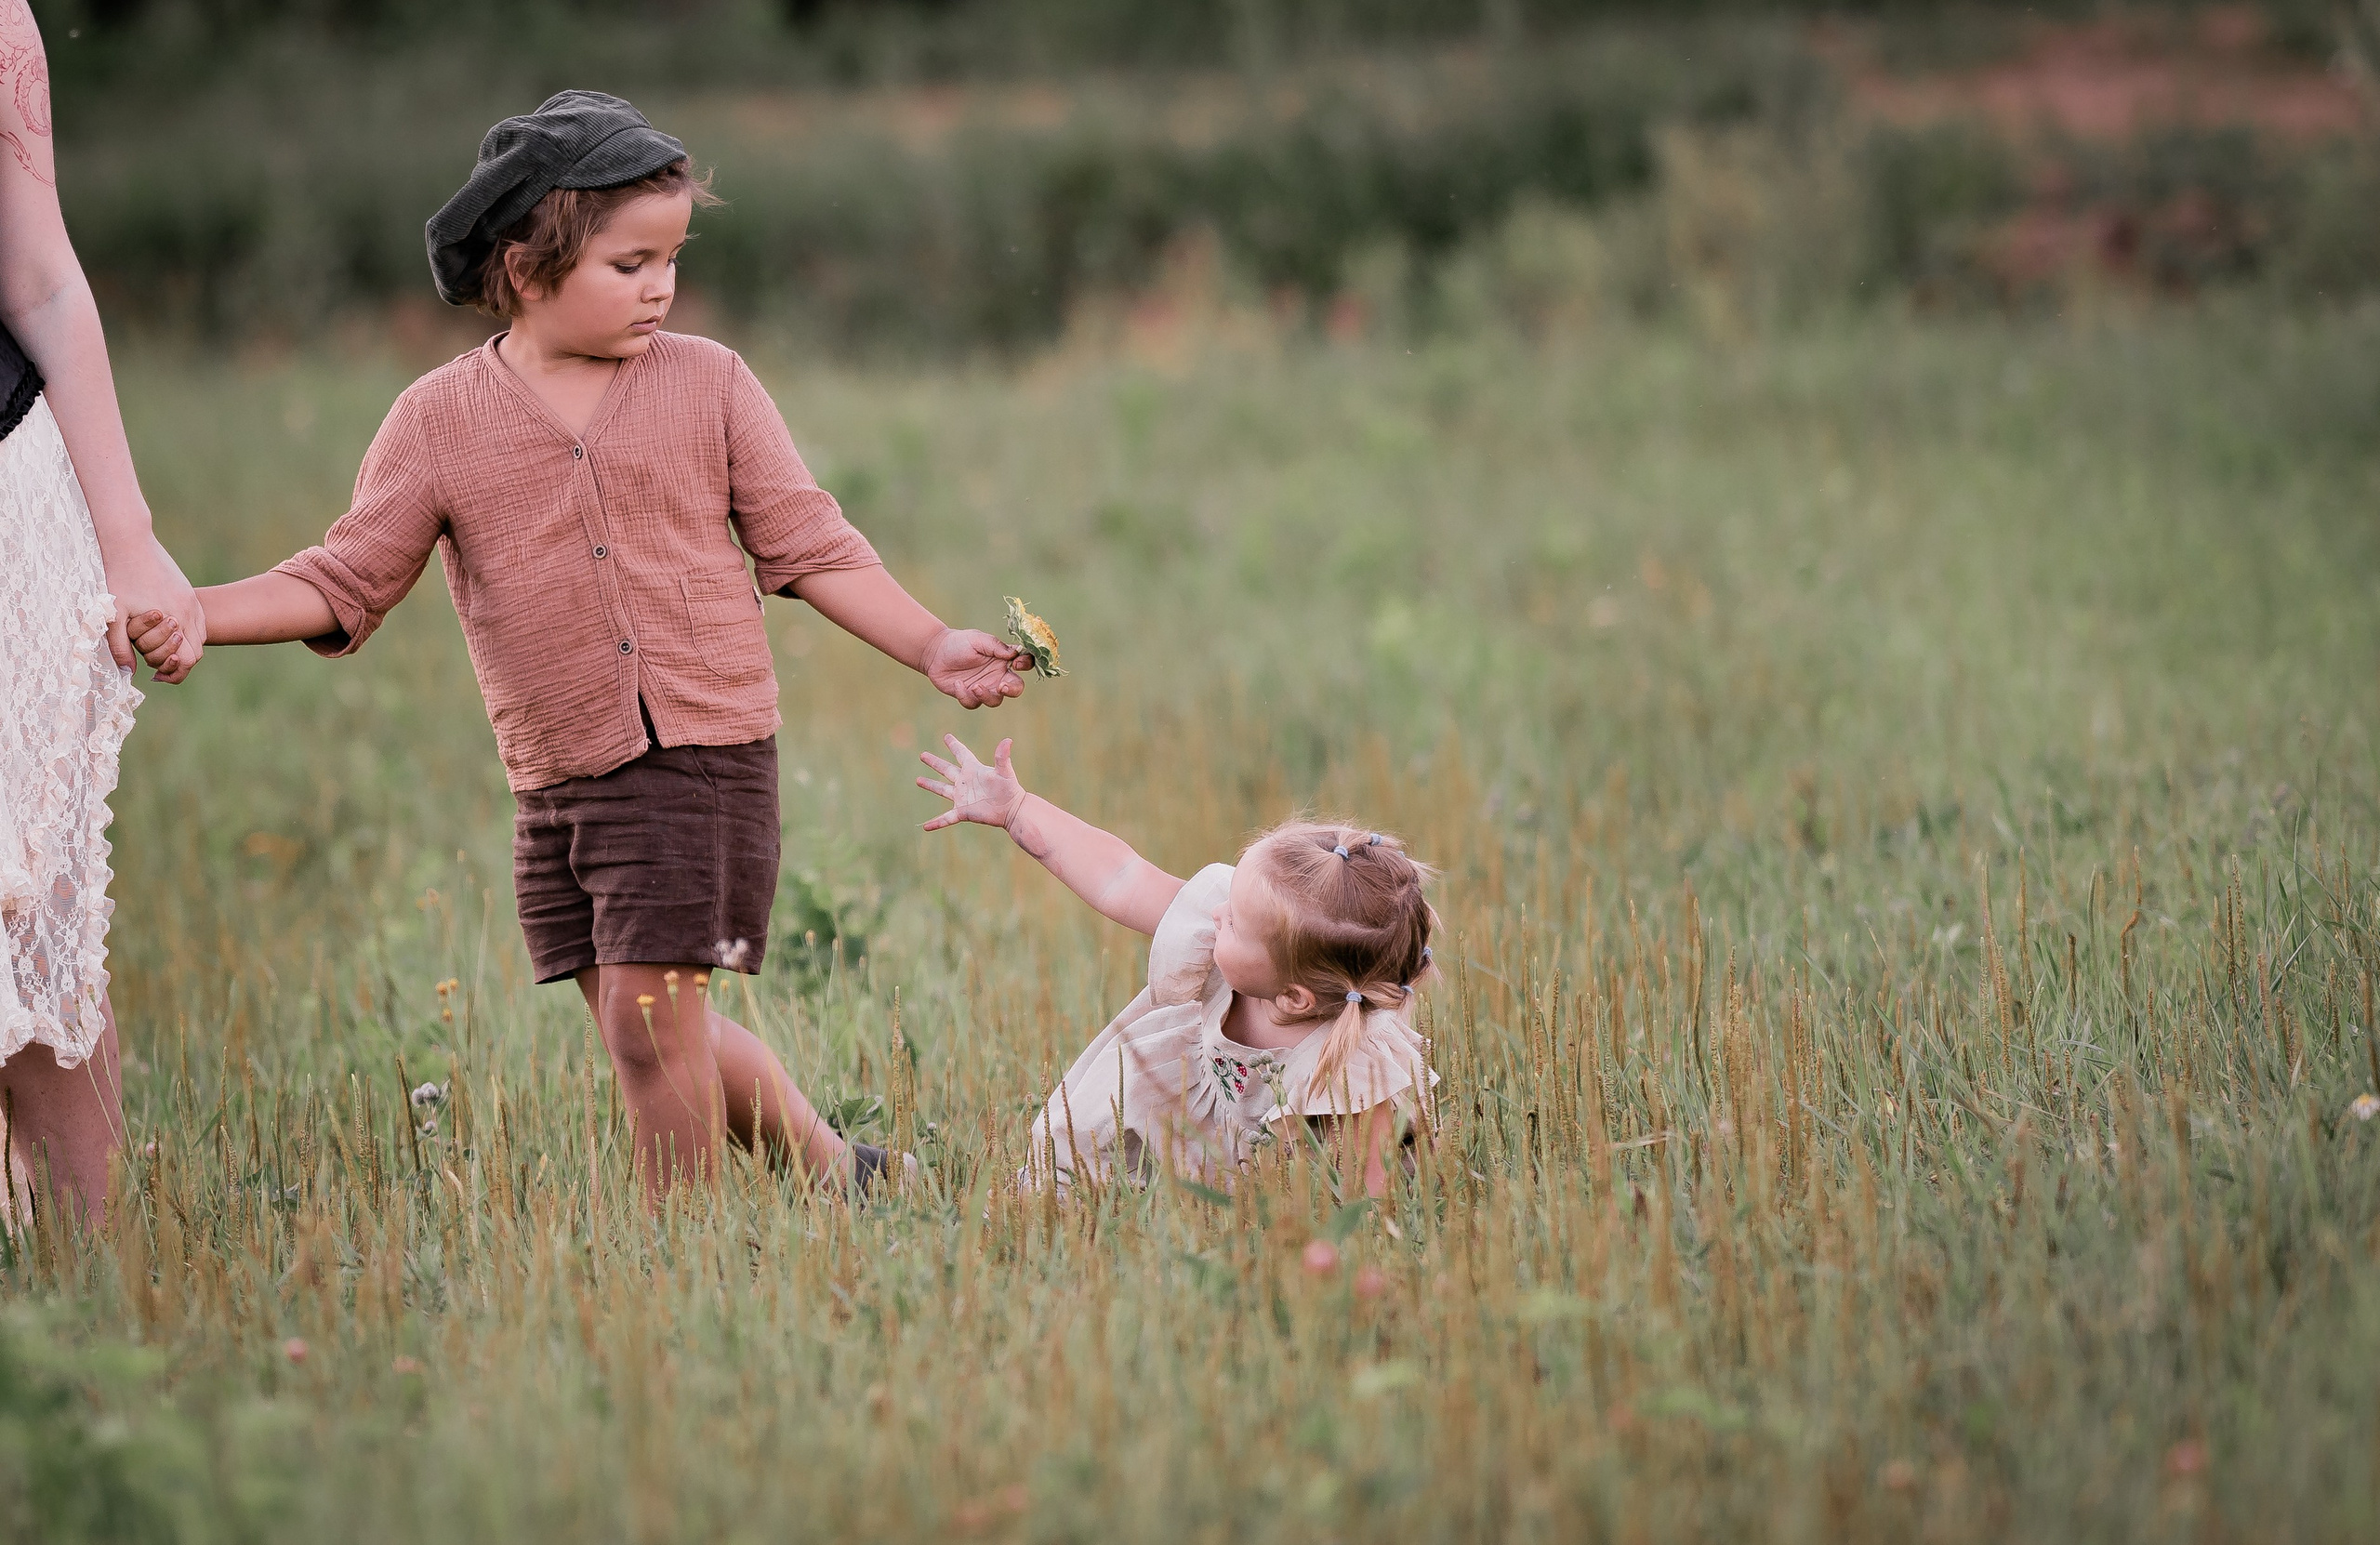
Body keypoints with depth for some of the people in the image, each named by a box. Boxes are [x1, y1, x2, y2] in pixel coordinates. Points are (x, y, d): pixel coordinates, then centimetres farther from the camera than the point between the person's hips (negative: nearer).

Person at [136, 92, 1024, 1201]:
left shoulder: (708, 383, 2)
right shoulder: (440, 420, 3)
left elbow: (808, 547, 6)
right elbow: (345, 582, 2)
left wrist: (933, 648, -2)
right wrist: (173, 611, -10)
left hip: (704, 759, -3)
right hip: (556, 781, 3)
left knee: (649, 1016, -11)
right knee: (651, 1031, 10)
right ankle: (832, 1169, 29)